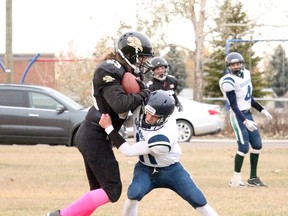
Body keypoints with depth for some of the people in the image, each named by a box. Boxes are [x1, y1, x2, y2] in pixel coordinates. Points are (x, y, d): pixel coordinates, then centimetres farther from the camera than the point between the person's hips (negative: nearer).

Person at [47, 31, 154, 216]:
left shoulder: (123, 71, 11)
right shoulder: (108, 71, -17)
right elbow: (120, 104, -29)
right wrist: (144, 95, -17)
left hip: (94, 136, 10)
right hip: (95, 137, -10)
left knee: (98, 191, 13)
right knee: (112, 191, -9)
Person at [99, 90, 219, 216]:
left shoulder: (164, 138, -39)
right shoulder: (139, 109, -24)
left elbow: (129, 151, -32)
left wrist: (108, 128, -31)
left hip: (171, 170, -4)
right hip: (145, 168, 4)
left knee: (199, 201, -7)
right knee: (134, 194, -27)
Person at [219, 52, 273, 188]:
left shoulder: (246, 74, 6)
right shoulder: (229, 81, -19)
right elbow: (233, 105, -21)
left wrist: (262, 110, 16)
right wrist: (245, 121, -29)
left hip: (248, 114, 8)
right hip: (238, 116, -8)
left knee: (257, 145, 9)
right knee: (244, 147, -13)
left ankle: (253, 178, 18)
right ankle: (236, 179, -4)